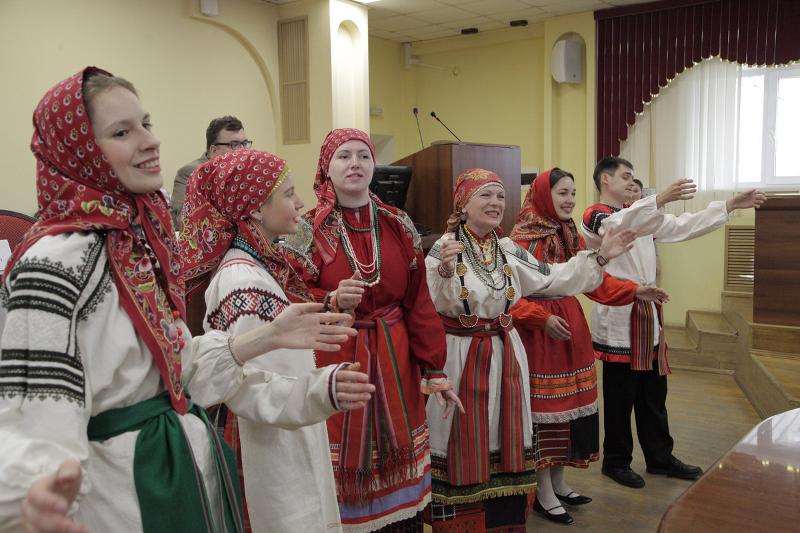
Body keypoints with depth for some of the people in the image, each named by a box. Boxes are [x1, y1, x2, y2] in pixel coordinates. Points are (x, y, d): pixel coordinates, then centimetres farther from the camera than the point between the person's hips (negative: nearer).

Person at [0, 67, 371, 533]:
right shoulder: (55, 261, -22)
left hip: (185, 460, 8)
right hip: (123, 487, -8)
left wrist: (269, 336, 4)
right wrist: (41, 489, -46)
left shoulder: (139, 237, 3)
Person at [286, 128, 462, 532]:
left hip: (395, 364, 3)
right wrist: (333, 301, -24)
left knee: (400, 476, 8)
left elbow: (419, 303, 5)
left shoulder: (399, 225, 6)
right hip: (333, 365, -2)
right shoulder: (308, 229, -2)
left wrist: (435, 371, 1)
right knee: (343, 471, 1)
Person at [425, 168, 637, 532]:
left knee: (502, 441, 14)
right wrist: (444, 271, -37)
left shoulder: (508, 250, 9)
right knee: (463, 445, 2)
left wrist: (598, 257, 5)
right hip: (460, 357, -6)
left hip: (505, 355, 6)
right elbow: (432, 305, -19)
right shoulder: (444, 248, -10)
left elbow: (552, 279, 10)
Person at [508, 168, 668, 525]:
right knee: (543, 409, 0)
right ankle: (544, 493, 14)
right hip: (538, 334, -8)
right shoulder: (522, 238, -14)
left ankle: (558, 482, 29)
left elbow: (595, 280, 10)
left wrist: (635, 291, 0)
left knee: (569, 404, 14)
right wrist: (543, 319, -25)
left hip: (573, 329, 8)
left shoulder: (572, 237, 10)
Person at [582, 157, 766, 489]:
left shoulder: (642, 216, 17)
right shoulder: (594, 217, -8)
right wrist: (661, 198, -45)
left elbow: (684, 227, 10)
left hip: (648, 314, 8)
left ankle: (659, 457, 28)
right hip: (618, 319, -7)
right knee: (620, 396, 2)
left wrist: (731, 205, 3)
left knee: (653, 393, 15)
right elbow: (621, 225, -31)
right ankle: (616, 461, 18)